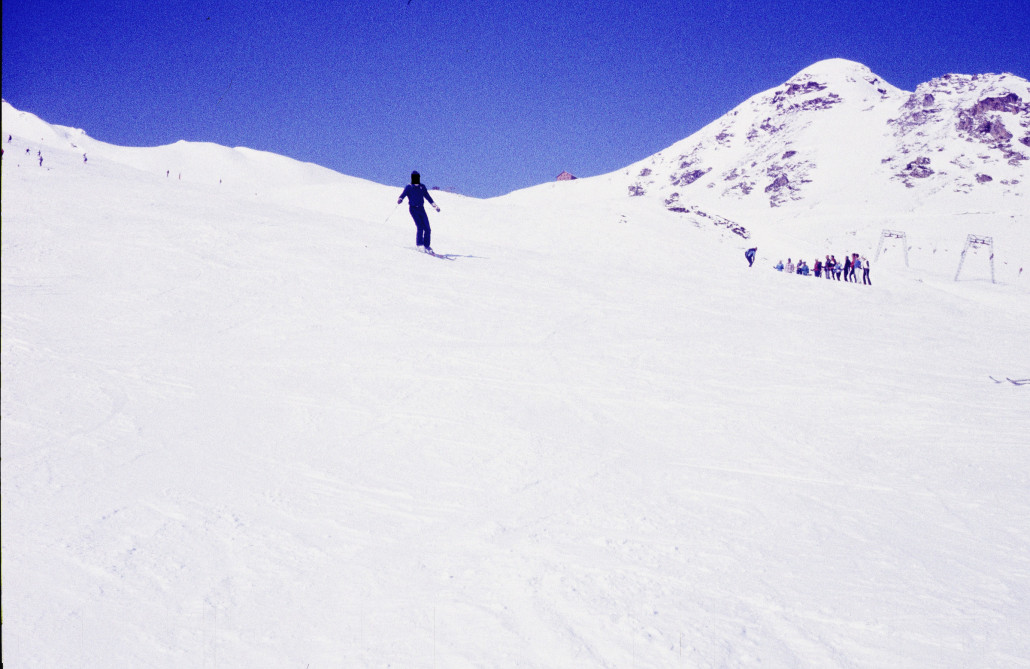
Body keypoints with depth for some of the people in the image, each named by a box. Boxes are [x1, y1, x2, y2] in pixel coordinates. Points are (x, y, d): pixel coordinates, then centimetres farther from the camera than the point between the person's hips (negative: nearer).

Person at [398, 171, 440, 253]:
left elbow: (428, 197, 21)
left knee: (427, 228, -2)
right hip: (413, 208, -4)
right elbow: (403, 195, -9)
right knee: (420, 226, -19)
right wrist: (400, 199, -31)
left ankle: (426, 246, 9)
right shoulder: (408, 187, 1)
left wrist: (434, 205, 18)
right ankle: (419, 244, -13)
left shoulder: (422, 187, 13)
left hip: (421, 209, 4)